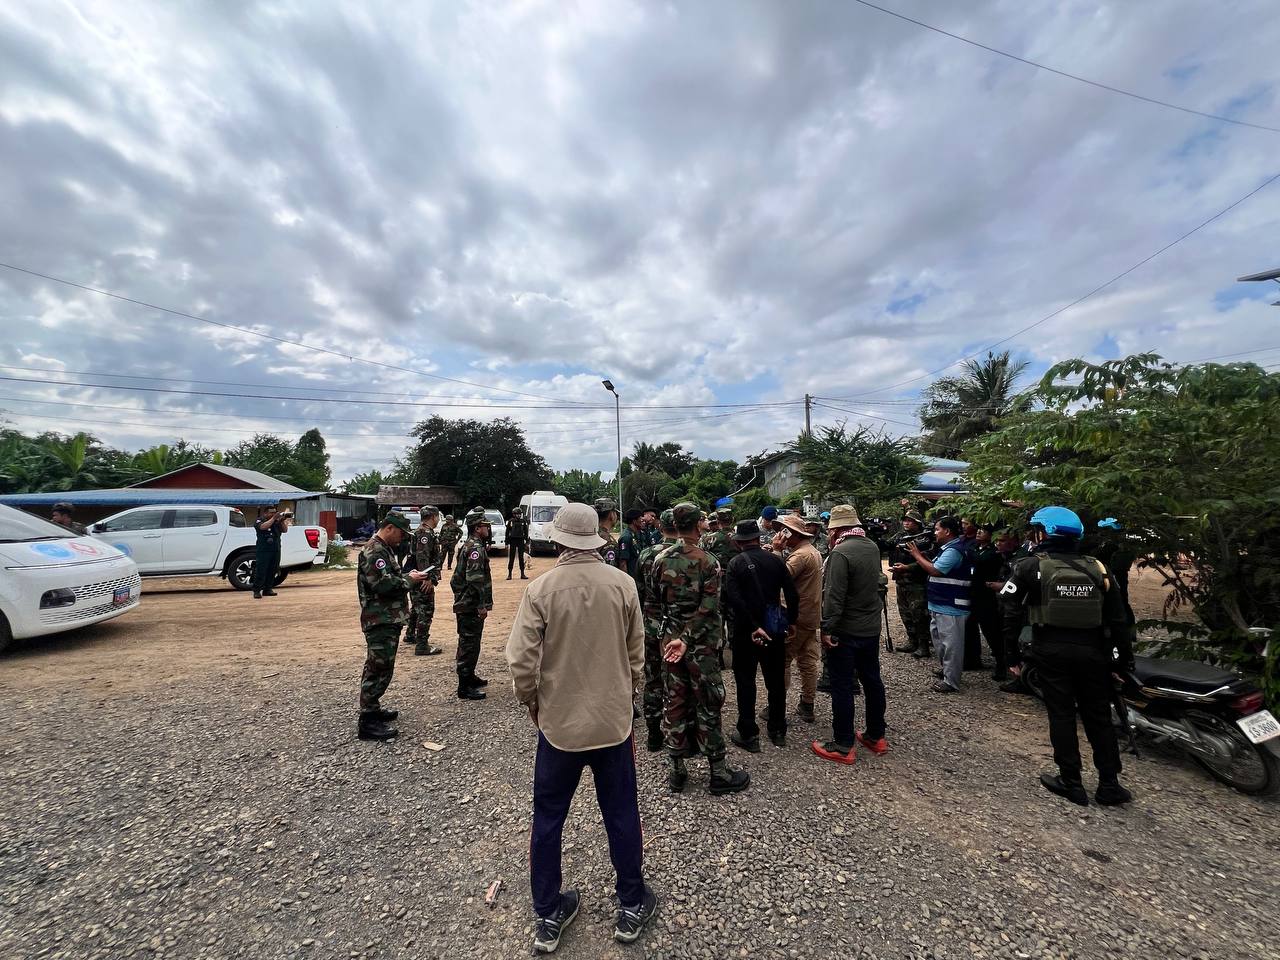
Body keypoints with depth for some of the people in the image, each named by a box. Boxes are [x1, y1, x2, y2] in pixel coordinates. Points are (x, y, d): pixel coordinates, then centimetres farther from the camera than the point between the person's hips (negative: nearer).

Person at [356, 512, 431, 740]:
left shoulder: (384, 549, 16)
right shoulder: (373, 552, -18)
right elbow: (384, 585, -27)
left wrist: (408, 576, 7)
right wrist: (409, 580, -14)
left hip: (388, 619, 11)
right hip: (381, 621, -11)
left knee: (377, 667, 20)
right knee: (379, 668, -5)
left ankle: (373, 709, 32)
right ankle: (367, 722, 3)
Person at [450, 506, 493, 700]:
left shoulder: (470, 545, 14)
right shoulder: (475, 548, -19)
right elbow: (475, 579, -25)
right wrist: (482, 605, -22)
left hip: (467, 604, 11)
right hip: (471, 605, -11)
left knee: (469, 642, 20)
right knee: (469, 644, -3)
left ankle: (469, 677, 33)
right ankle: (464, 688, 4)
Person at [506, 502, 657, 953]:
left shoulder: (541, 587, -16)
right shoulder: (623, 584, -12)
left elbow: (521, 659, -13)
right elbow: (636, 651, -3)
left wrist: (530, 701, 6)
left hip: (559, 721, 0)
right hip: (613, 719, 1)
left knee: (548, 818, 20)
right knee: (621, 815, 20)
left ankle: (548, 917, 37)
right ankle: (631, 906, 38)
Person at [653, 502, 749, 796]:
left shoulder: (660, 560, -2)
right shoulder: (707, 561, -14)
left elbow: (656, 599, 5)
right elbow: (708, 609, -20)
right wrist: (687, 638, -18)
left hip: (669, 640, 4)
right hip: (702, 644, -4)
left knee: (674, 703, 13)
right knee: (707, 705, 8)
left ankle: (677, 771, 25)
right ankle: (718, 773, 21)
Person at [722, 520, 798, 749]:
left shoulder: (735, 563, -10)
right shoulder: (776, 560, -1)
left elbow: (734, 600, -22)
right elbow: (792, 595, -2)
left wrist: (753, 627, -19)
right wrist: (790, 621, 9)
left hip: (746, 630, -4)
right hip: (775, 628, 4)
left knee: (745, 681, 8)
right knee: (776, 680, 17)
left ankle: (748, 734, 15)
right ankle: (778, 730, 30)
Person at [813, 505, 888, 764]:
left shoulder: (841, 552, -22)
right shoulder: (873, 546, 3)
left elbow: (834, 596, -24)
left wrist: (827, 628, -18)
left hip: (846, 631, -8)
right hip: (872, 627, 8)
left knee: (842, 687, 2)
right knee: (872, 680, 19)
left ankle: (842, 746, 12)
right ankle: (876, 736, 33)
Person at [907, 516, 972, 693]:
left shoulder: (953, 550, -20)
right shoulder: (949, 548, 14)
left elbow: (934, 571, -24)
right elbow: (936, 567, 17)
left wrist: (917, 555, -13)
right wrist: (922, 555, 6)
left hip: (951, 608, -11)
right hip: (941, 605, 11)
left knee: (950, 644, -2)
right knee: (939, 638, 22)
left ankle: (951, 681, 6)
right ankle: (947, 669, 37)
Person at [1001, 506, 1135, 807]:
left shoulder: (1030, 566, -7)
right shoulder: (1097, 567, 4)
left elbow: (1012, 613, -8)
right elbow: (1119, 618, 6)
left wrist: (1011, 654, 0)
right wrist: (1125, 658, 14)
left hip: (1052, 650, -3)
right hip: (1092, 650, 4)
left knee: (1062, 715, 7)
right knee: (1098, 717, 15)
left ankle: (1072, 783, 15)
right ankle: (1109, 786, 23)